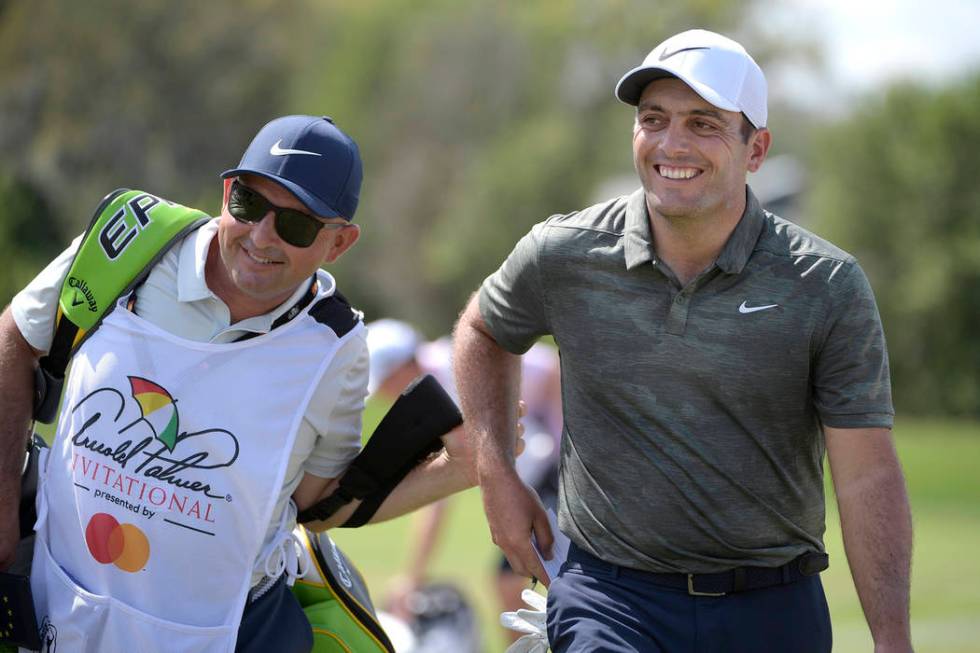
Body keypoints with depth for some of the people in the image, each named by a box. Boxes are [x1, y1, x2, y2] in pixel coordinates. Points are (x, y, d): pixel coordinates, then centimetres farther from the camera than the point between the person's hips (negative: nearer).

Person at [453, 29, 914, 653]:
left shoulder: (827, 286, -4)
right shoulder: (564, 255, 0)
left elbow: (868, 478, -7)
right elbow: (483, 330, 23)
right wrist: (497, 476, 12)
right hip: (611, 598, -1)